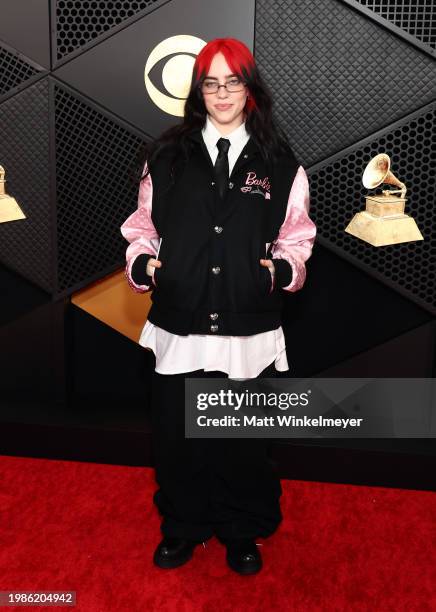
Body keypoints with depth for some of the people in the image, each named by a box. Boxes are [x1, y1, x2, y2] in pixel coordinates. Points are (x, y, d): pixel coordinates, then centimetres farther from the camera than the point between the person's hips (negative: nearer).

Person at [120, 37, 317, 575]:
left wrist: (281, 268, -10)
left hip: (251, 333, 0)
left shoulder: (279, 164, 4)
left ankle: (242, 533, 38)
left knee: (245, 439, 12)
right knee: (176, 435, 12)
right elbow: (143, 227, 10)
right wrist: (142, 263, -8)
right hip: (179, 328, 1)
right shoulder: (166, 156, 5)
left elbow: (296, 238, 9)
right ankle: (183, 526, 38)